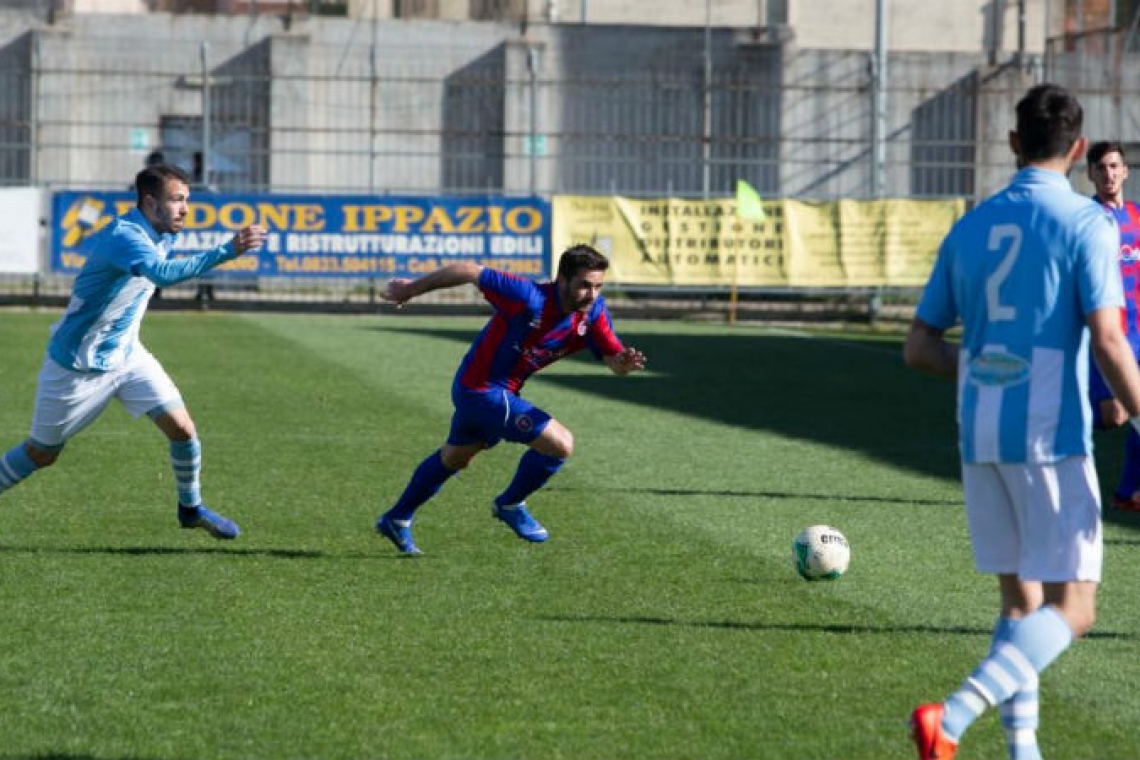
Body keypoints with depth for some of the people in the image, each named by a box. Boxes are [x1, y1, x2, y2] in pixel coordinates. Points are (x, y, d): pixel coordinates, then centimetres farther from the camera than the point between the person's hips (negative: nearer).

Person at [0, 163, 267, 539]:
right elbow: (163, 273, -52)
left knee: (181, 427, -5)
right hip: (78, 365, -7)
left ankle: (191, 507, 16)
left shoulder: (161, 235, -3)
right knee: (42, 454, 8)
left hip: (126, 354, 7)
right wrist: (228, 251, -56)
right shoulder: (123, 237, -31)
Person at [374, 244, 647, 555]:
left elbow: (613, 359, -11)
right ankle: (511, 505, 7)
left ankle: (396, 520, 50)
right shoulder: (531, 300, -32)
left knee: (453, 459, 29)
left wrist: (625, 362, -36)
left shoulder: (593, 311, -11)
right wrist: (413, 288, -14)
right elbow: (469, 271, -24)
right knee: (561, 444, -17)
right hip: (482, 391, -9)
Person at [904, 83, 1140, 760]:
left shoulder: (972, 227, 10)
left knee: (1021, 601, 16)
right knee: (1072, 609, -4)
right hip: (1051, 432, -6)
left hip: (979, 433, 6)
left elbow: (920, 348, 12)